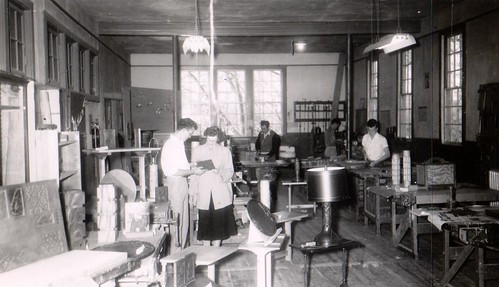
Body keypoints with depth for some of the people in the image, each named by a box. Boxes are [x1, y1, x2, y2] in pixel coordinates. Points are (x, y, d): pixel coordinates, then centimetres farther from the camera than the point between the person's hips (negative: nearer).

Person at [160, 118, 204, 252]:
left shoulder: (178, 143, 13)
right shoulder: (171, 144, -17)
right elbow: (173, 171, -22)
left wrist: (191, 168, 10)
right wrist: (193, 171, -16)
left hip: (182, 184, 10)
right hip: (175, 184, -10)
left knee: (184, 221, 14)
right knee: (176, 221, -3)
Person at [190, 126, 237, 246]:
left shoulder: (225, 151, 5)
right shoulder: (197, 151, 7)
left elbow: (230, 171, 6)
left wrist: (221, 172, -16)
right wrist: (193, 193, 6)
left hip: (220, 194, 0)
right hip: (204, 194, 0)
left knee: (219, 222, 1)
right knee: (205, 222, 0)